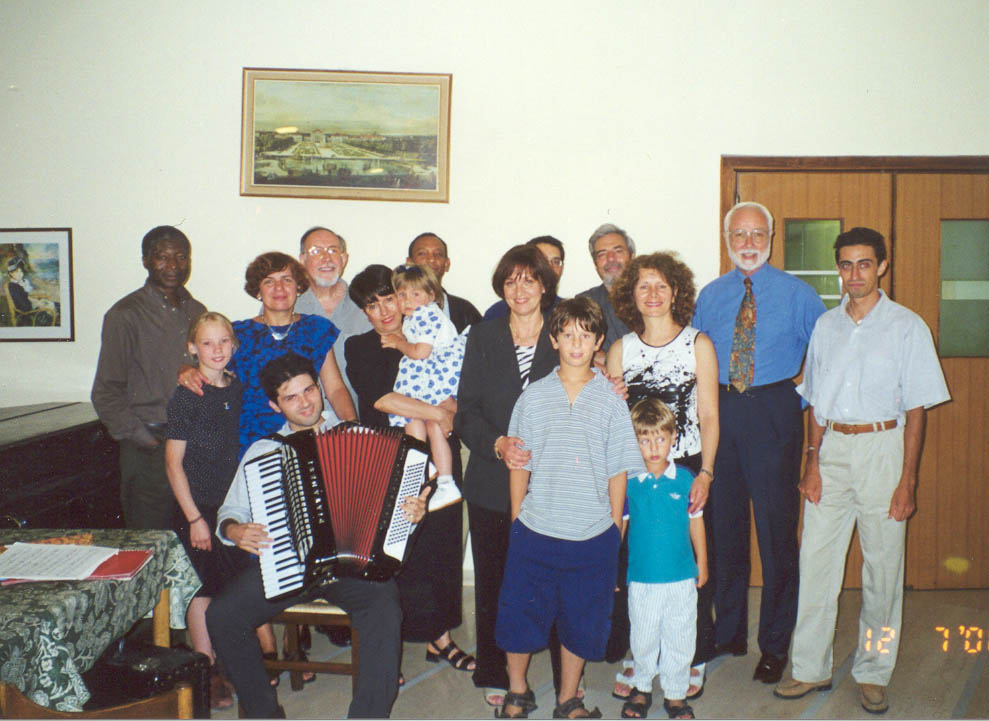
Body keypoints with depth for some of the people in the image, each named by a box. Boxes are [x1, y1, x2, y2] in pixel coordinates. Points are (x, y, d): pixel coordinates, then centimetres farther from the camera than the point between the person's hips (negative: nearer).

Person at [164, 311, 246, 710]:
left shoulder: (239, 389, 5)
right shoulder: (186, 396, -11)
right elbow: (174, 463, -11)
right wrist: (194, 518, -13)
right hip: (199, 508, -5)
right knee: (204, 589, 0)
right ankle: (208, 673, 12)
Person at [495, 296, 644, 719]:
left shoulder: (610, 401, 0)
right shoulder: (533, 397, 2)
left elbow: (618, 472, 2)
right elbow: (518, 466, 6)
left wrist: (615, 530, 1)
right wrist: (516, 522, 4)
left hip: (592, 537, 0)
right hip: (535, 532, 0)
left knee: (582, 622, 10)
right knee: (519, 616, 7)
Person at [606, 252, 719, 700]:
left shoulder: (698, 344, 3)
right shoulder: (621, 348, 8)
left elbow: (709, 416, 1)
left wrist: (705, 473, -8)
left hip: (687, 470, -2)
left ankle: (694, 661, 17)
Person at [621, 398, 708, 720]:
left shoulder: (685, 479, -3)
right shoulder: (629, 482, -5)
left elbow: (696, 522, 8)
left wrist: (702, 564, 12)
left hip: (681, 576, 1)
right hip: (642, 577, 0)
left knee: (679, 638, 10)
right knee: (643, 637, 12)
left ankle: (676, 693, 26)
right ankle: (642, 688, 32)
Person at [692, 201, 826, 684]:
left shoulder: (797, 294, 2)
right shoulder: (710, 296, 10)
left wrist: (805, 397, -1)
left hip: (773, 413, -3)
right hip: (719, 412, 3)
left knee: (776, 530, -1)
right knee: (723, 526, 10)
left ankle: (775, 645, 12)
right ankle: (728, 632, 25)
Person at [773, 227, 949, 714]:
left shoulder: (907, 327, -2)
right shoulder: (826, 326, 9)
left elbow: (915, 409, -4)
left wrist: (907, 481, -8)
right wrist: (812, 462, 3)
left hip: (882, 446, -3)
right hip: (831, 446, 3)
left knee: (882, 565, 2)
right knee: (816, 560, 2)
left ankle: (872, 674, 16)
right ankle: (811, 668, 13)